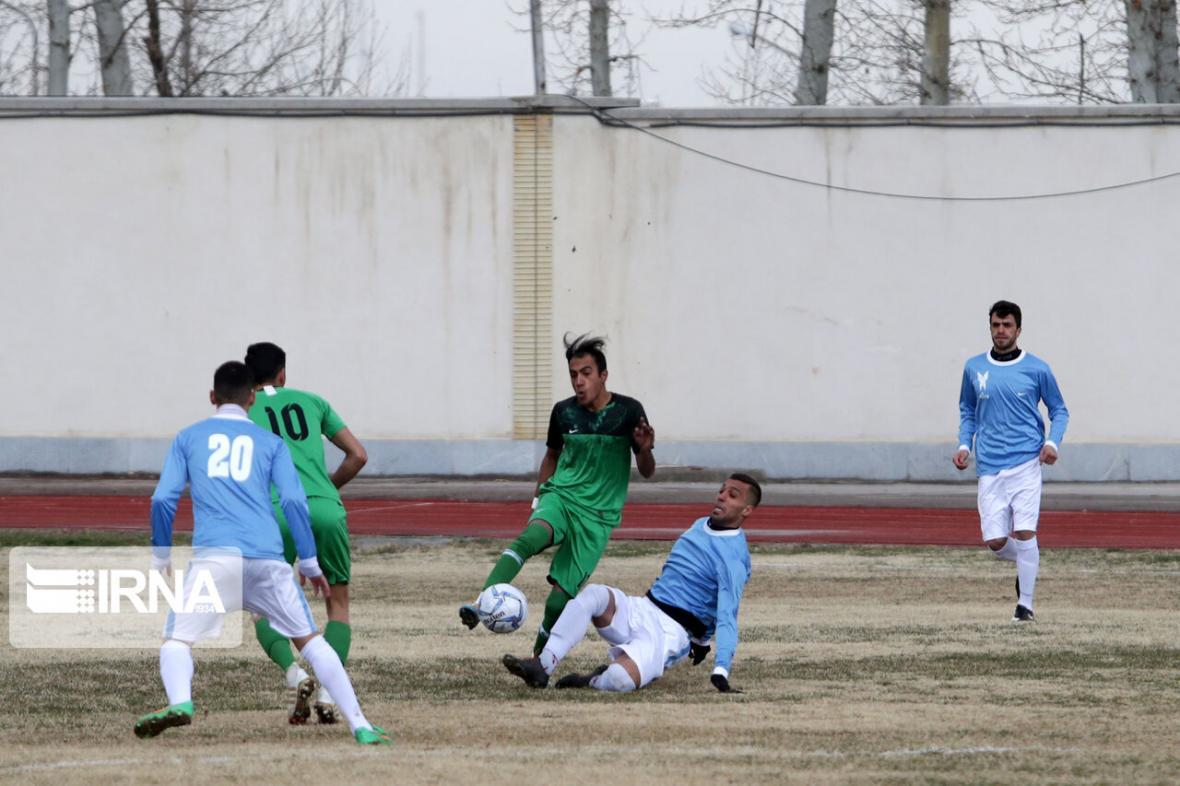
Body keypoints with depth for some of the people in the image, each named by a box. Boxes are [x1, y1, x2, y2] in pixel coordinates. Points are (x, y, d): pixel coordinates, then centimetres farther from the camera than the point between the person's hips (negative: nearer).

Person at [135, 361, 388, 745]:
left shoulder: (189, 437, 17)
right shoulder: (270, 442, 18)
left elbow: (163, 499, 9)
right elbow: (294, 500, 7)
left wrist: (160, 558, 20)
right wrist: (309, 564, 12)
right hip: (266, 556, 1)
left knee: (176, 639, 6)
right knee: (309, 640, 11)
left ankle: (180, 702, -26)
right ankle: (360, 725, 2)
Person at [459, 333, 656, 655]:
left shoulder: (628, 411, -4)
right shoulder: (563, 412, 4)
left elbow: (647, 472, 2)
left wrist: (645, 450, -20)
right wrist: (537, 500, 19)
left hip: (599, 513, -1)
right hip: (560, 495, 1)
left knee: (563, 591, -12)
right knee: (530, 537, -33)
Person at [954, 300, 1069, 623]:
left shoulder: (1036, 369, 2)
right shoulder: (974, 368, 9)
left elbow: (1059, 410, 11)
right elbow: (967, 411, 23)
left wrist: (1053, 442, -7)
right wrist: (964, 445, 7)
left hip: (1026, 462, -3)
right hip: (990, 467, 3)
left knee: (1024, 533, -14)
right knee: (995, 542, -2)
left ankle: (1025, 604, -4)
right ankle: (1027, 562, 32)